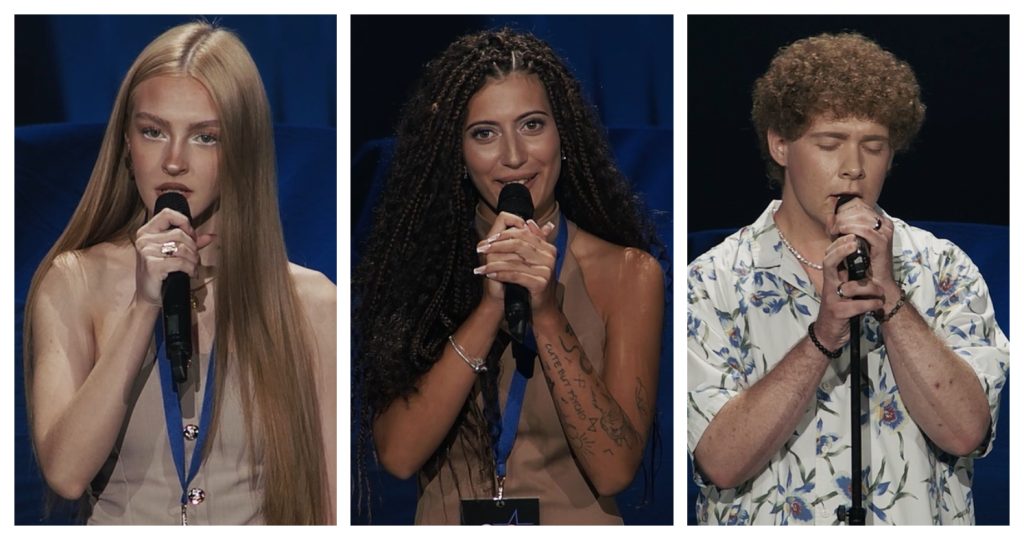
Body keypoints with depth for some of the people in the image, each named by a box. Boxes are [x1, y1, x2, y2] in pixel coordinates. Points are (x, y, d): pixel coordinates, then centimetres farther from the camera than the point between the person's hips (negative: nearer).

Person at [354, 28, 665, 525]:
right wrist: (490, 308, -15)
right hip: (448, 522, 1)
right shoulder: (417, 260, 2)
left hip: (574, 523, -1)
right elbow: (398, 454, -8)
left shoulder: (627, 274, 0)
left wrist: (546, 314, -16)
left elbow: (613, 470, -9)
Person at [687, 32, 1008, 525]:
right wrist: (822, 338, -15)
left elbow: (965, 431, -5)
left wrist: (888, 295, -11)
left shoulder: (942, 270, 6)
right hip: (770, 525, -1)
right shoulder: (714, 283, 2)